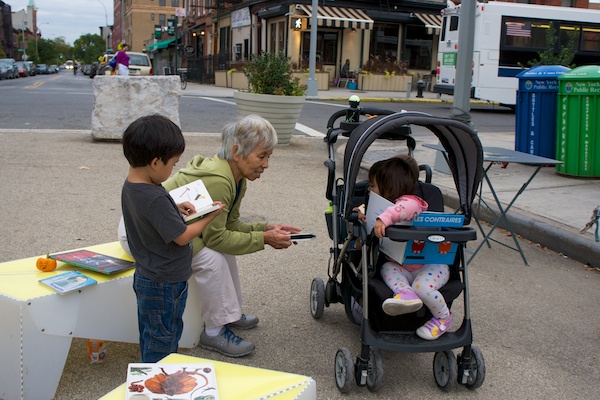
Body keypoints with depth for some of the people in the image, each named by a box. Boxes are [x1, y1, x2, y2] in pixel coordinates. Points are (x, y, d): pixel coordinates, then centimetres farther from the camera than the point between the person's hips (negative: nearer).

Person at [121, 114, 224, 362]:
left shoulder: (130, 186, -2)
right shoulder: (155, 199, -31)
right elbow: (183, 236, -22)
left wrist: (176, 208, 2)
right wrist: (210, 216, -8)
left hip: (145, 276, 9)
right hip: (165, 284, -9)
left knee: (149, 333, 24)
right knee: (163, 341, 8)